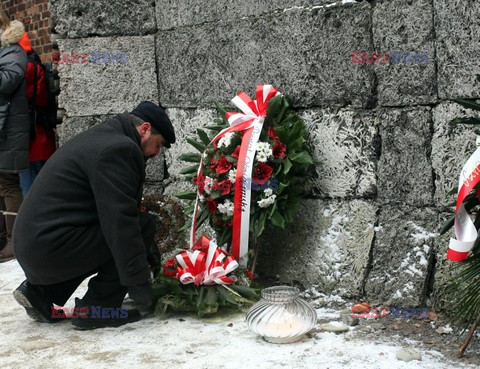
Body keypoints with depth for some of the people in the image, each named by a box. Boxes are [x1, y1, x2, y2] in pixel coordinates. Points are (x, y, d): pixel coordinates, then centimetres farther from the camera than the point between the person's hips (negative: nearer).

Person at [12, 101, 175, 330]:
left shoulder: (101, 138, 20)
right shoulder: (118, 148, -13)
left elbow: (120, 210, 25)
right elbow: (121, 221, -20)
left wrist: (149, 252, 25)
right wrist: (138, 284, -16)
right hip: (51, 249, -10)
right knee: (144, 226, -9)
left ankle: (40, 292, 19)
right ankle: (97, 310, -4)